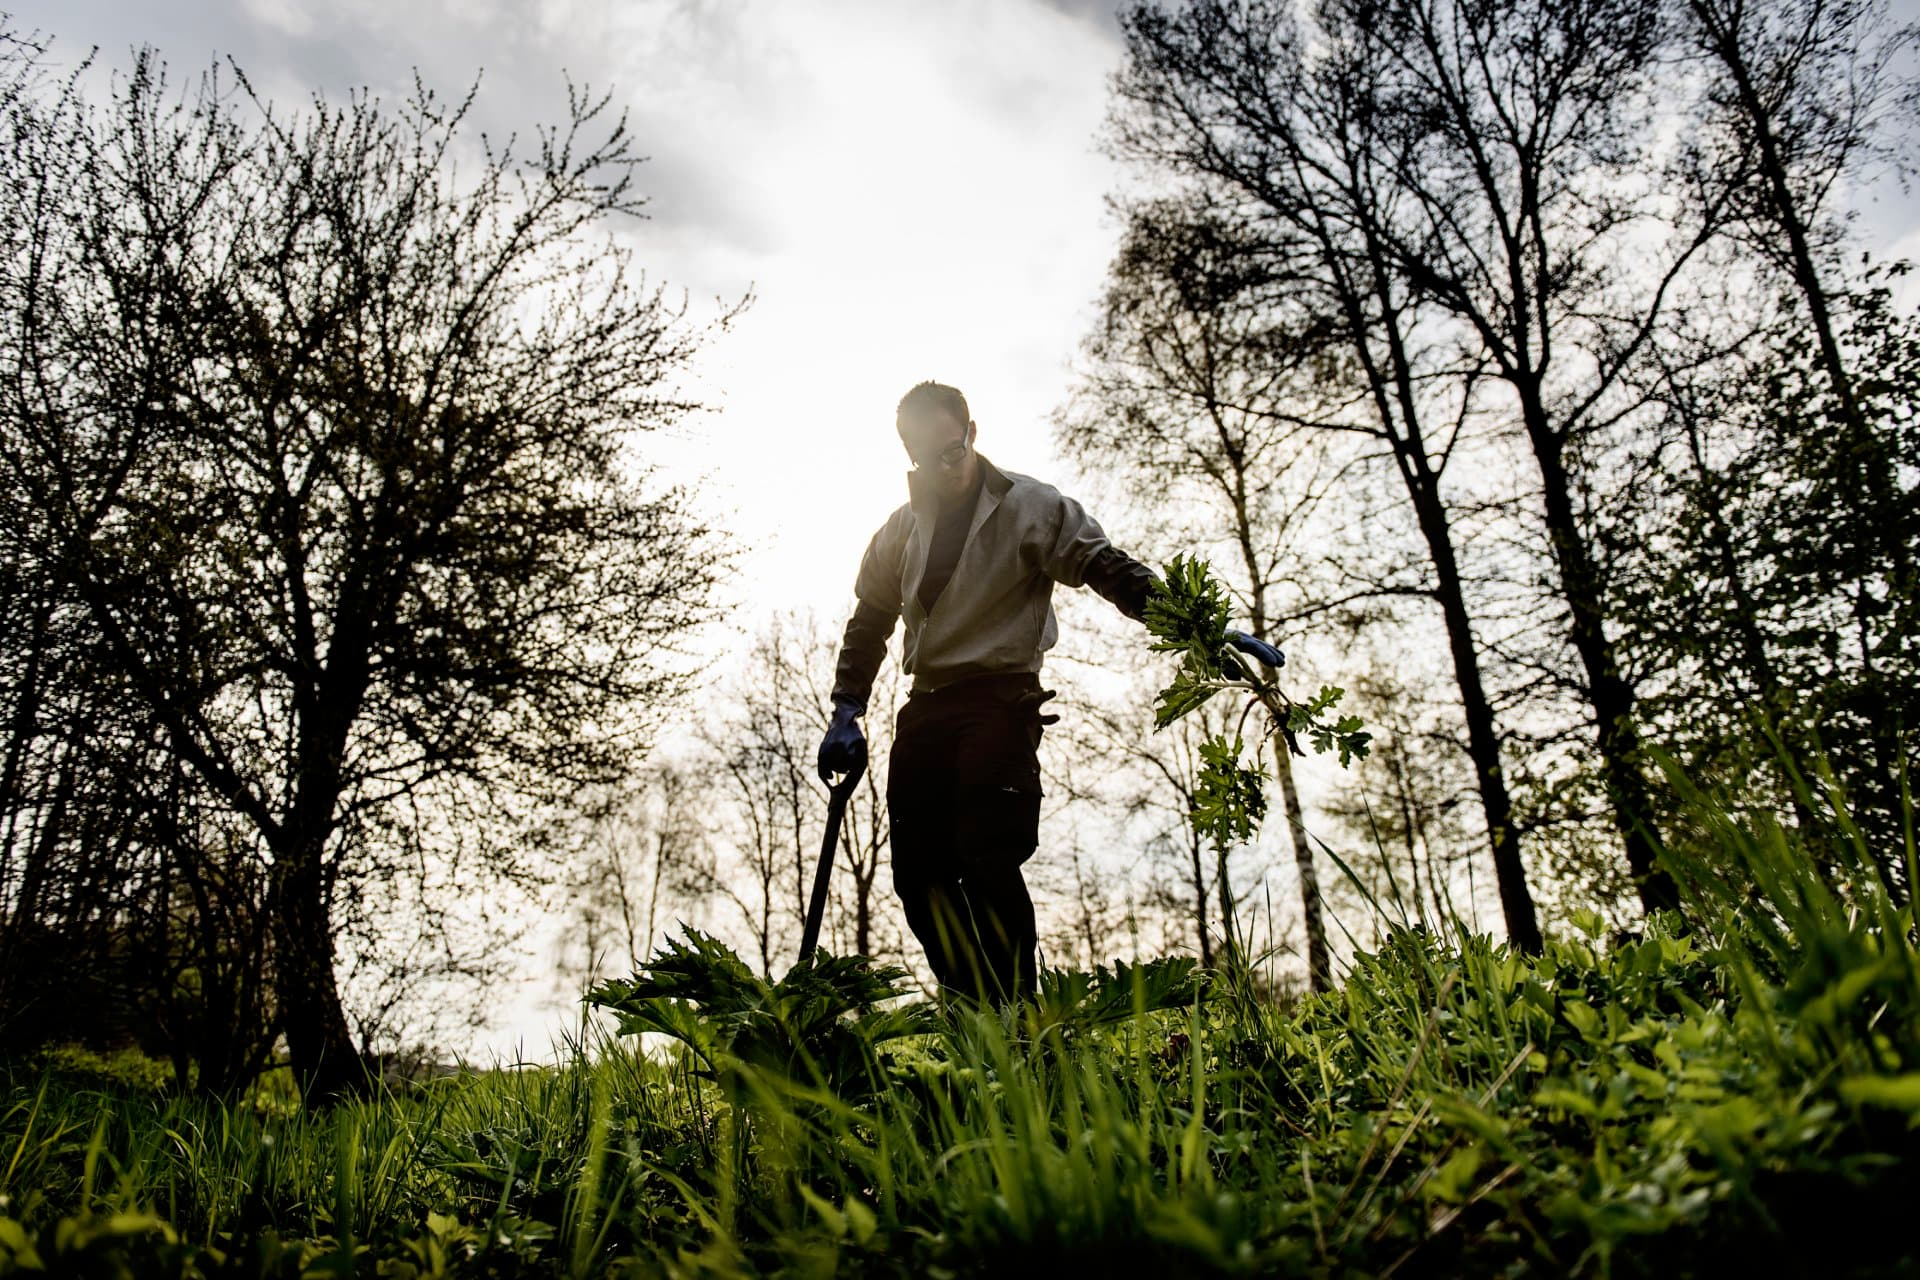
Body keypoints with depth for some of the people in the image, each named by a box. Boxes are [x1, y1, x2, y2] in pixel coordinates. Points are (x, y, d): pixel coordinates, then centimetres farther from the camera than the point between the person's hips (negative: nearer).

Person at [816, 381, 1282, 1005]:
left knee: (987, 860, -17)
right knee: (917, 871, 0)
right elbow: (868, 624, 22)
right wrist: (846, 713, 13)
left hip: (1000, 699, -6)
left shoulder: (1030, 506, -2)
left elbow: (1111, 571, -9)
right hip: (925, 705, 6)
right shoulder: (900, 530, 15)